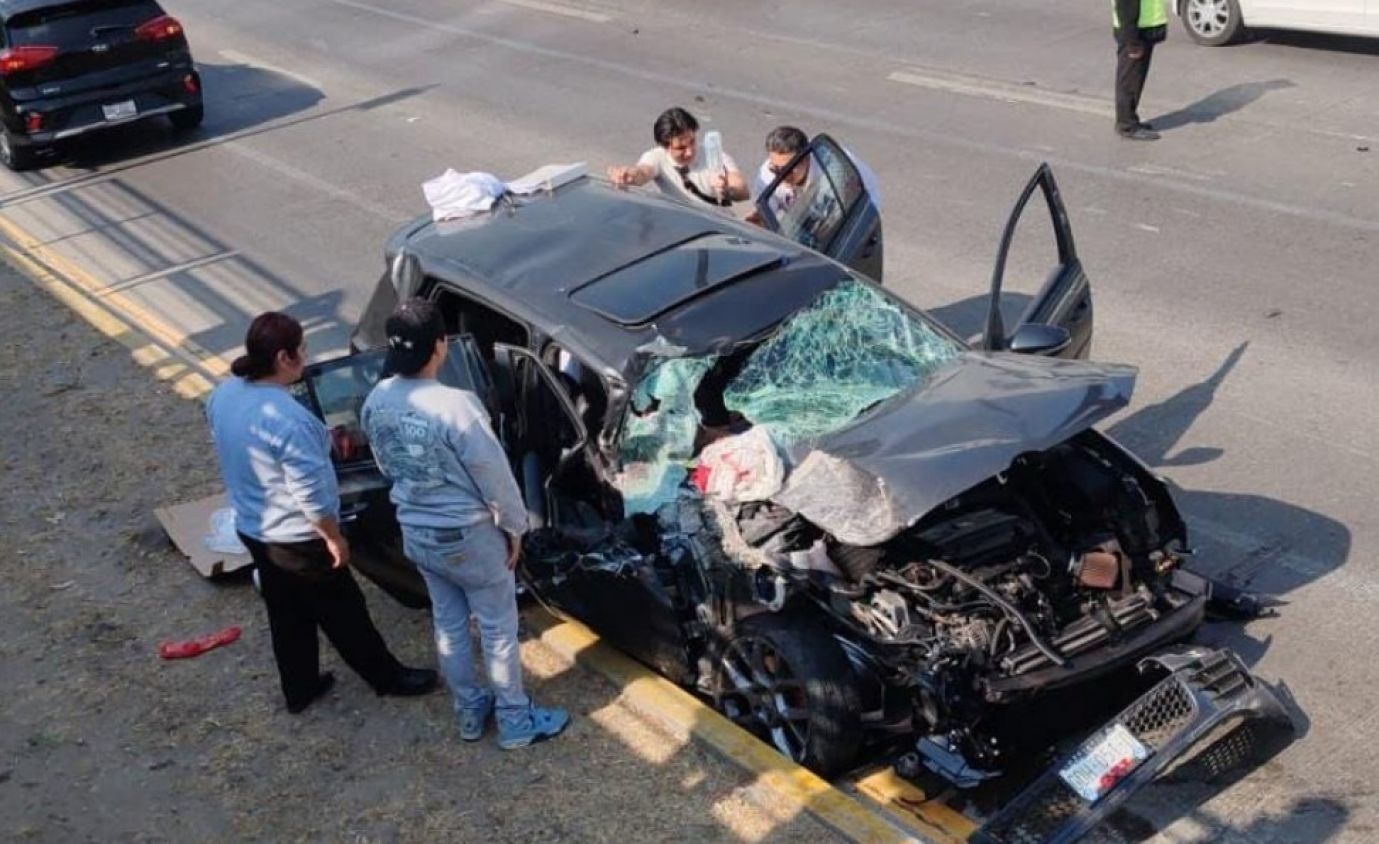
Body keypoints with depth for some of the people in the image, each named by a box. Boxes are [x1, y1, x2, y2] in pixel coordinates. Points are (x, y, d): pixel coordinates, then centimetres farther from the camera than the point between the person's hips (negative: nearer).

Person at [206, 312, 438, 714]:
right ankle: (388, 677, 31)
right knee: (343, 612, 12)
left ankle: (300, 689, 40)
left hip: (252, 528, 8)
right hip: (297, 538, -8)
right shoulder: (288, 419, -33)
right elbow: (310, 493, -27)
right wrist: (334, 538, -13)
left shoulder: (223, 394, -6)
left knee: (287, 616, 24)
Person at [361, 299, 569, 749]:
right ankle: (516, 721, 26)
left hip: (415, 532, 7)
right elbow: (495, 476, -20)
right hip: (468, 535, -7)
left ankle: (470, 712, 38)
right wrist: (515, 526, -5)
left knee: (448, 622, 23)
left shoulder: (376, 401, -7)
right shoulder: (455, 405, -29)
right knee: (498, 628, 12)